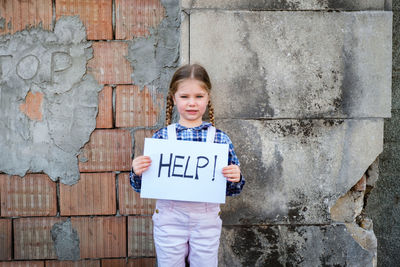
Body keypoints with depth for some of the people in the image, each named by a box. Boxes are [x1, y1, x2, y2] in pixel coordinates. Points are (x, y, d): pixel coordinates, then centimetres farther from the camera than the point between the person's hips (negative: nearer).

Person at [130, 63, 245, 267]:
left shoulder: (220, 138, -3)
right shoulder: (161, 137, -4)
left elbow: (231, 190, 4)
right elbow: (142, 186, 2)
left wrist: (236, 179, -18)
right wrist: (137, 173, -19)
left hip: (207, 220, 0)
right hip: (169, 219, 0)